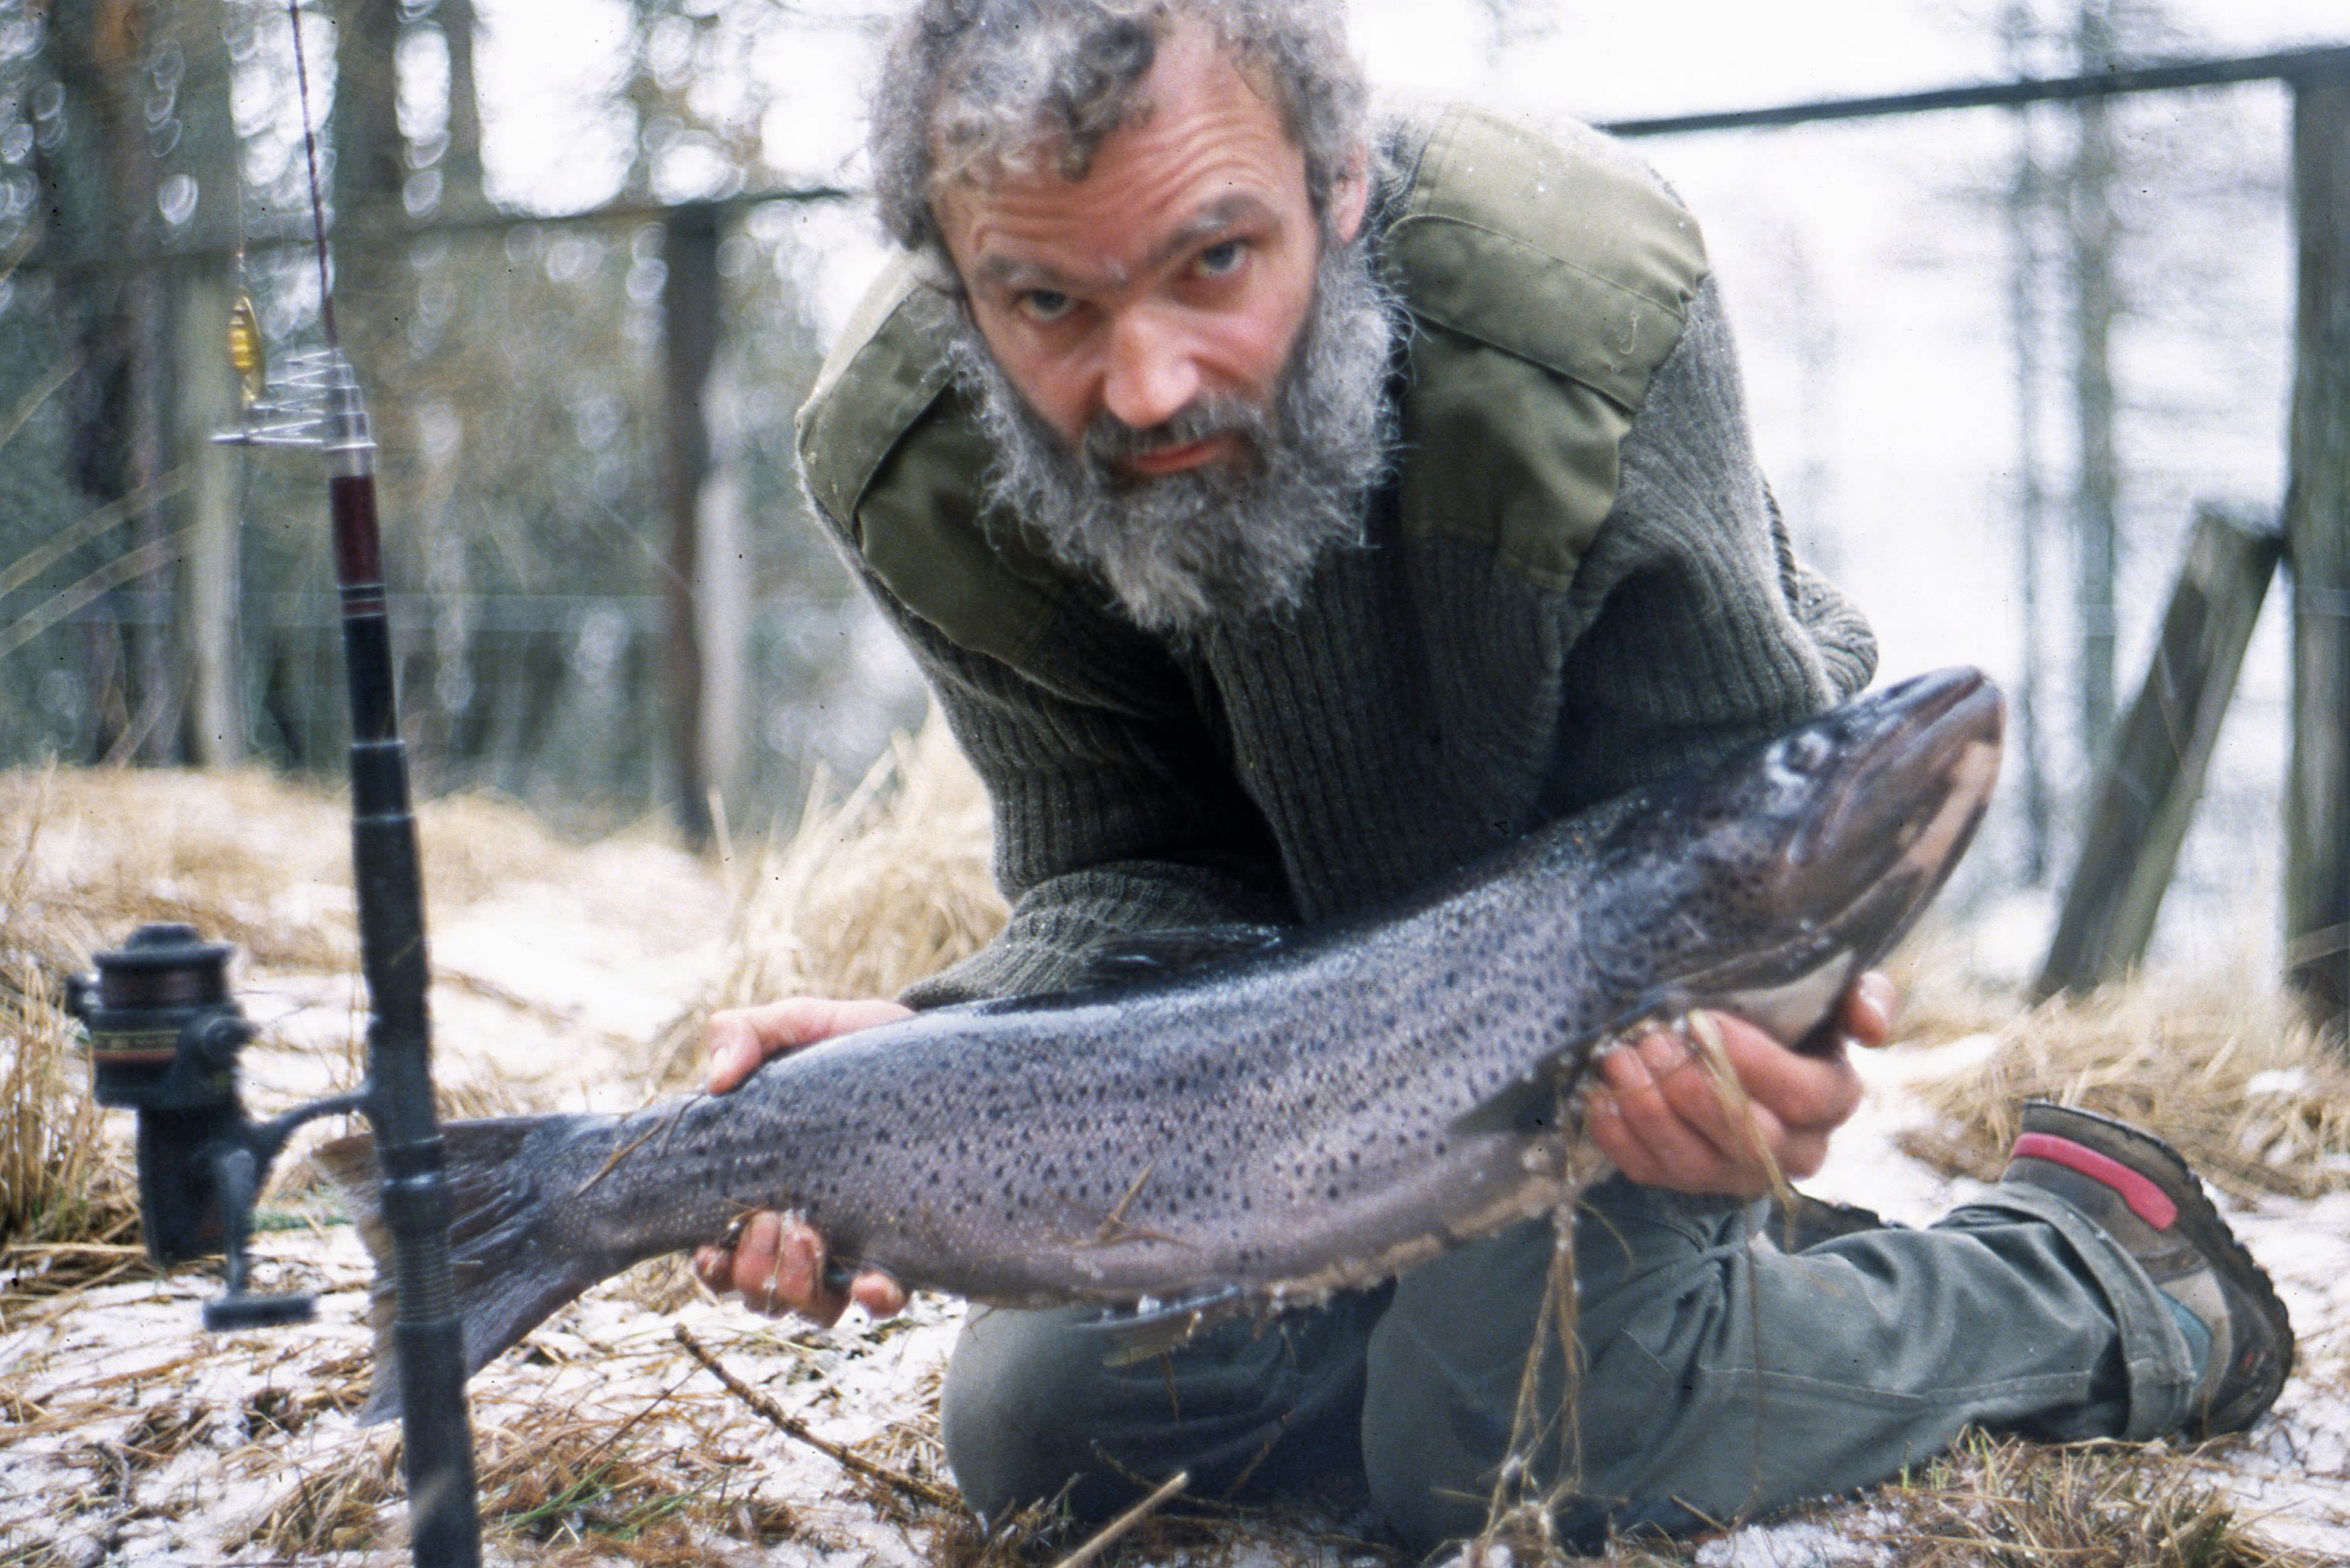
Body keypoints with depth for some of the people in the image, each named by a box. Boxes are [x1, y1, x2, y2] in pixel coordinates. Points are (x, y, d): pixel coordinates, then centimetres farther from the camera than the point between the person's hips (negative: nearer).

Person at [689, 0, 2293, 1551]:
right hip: (1318, 947, 4)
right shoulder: (913, 467, -27)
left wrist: (1734, 1018, -53)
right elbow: (1128, 874, -20)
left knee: (1496, 1448, -18)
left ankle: (2090, 1272, 7)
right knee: (1036, 1435, -1)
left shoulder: (1579, 310, -37)